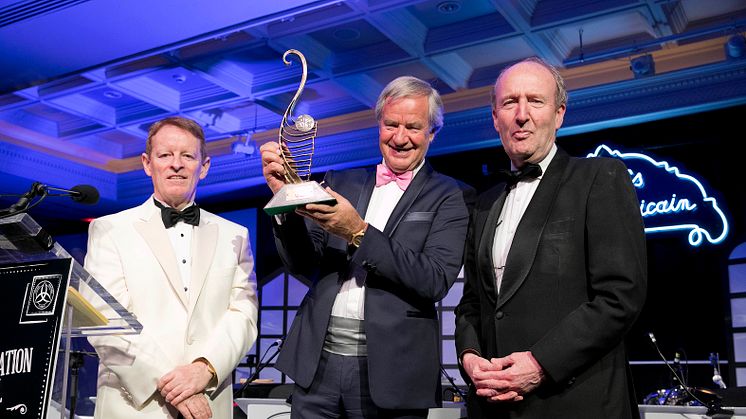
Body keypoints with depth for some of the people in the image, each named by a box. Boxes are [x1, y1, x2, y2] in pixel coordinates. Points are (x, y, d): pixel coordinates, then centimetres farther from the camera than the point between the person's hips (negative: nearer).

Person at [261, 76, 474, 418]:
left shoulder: (451, 197, -2)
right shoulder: (341, 182, 9)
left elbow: (436, 281, -14)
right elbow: (302, 265, 4)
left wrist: (358, 232, -21)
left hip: (389, 372, -3)